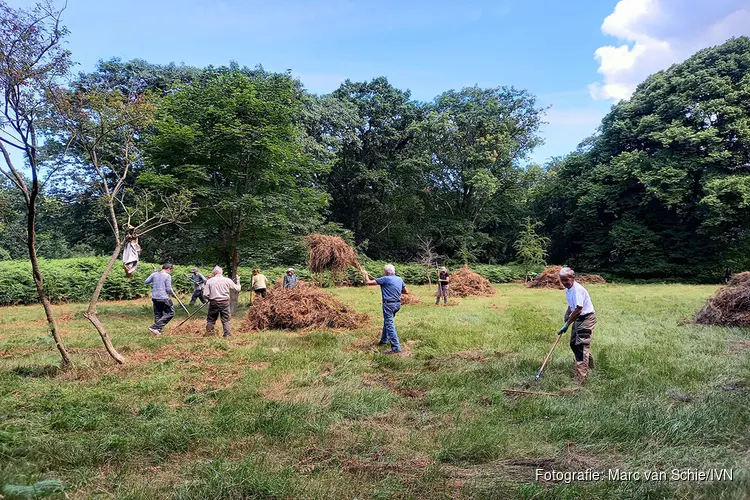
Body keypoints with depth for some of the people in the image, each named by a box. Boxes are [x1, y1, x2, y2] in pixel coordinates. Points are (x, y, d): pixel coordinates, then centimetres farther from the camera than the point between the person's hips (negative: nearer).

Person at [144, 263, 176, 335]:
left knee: (158, 314, 15)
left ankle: (158, 330, 14)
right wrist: (173, 294, 8)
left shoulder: (154, 274, 7)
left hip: (154, 298, 7)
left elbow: (146, 282, 18)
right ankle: (155, 327, -5)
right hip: (164, 298, -7)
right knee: (170, 313, 2)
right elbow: (168, 289, -11)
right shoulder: (167, 276, -9)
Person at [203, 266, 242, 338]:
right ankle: (227, 334, 9)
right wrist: (238, 280, 24)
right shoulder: (227, 280, -3)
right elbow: (237, 288, 7)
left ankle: (209, 333, 15)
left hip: (213, 303, 0)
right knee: (225, 320, 10)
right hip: (224, 302, 0)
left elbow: (205, 295, -5)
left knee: (211, 319, 14)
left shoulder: (209, 281, -2)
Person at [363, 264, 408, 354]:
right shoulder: (400, 279, 7)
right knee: (387, 321, 25)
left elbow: (368, 283, -10)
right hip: (397, 304, 8)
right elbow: (406, 291, 17)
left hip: (389, 304, -8)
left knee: (390, 325, -6)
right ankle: (384, 339, 41)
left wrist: (365, 274, 7)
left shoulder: (385, 279, -13)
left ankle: (396, 348, -9)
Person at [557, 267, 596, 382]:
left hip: (587, 318, -10)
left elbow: (578, 310, -27)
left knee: (581, 345, -12)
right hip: (578, 318, 10)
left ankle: (580, 376, -12)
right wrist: (567, 314, 1)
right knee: (573, 343, 16)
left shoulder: (577, 289, -25)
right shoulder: (568, 289, 5)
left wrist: (566, 325, -24)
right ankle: (589, 363, 38)